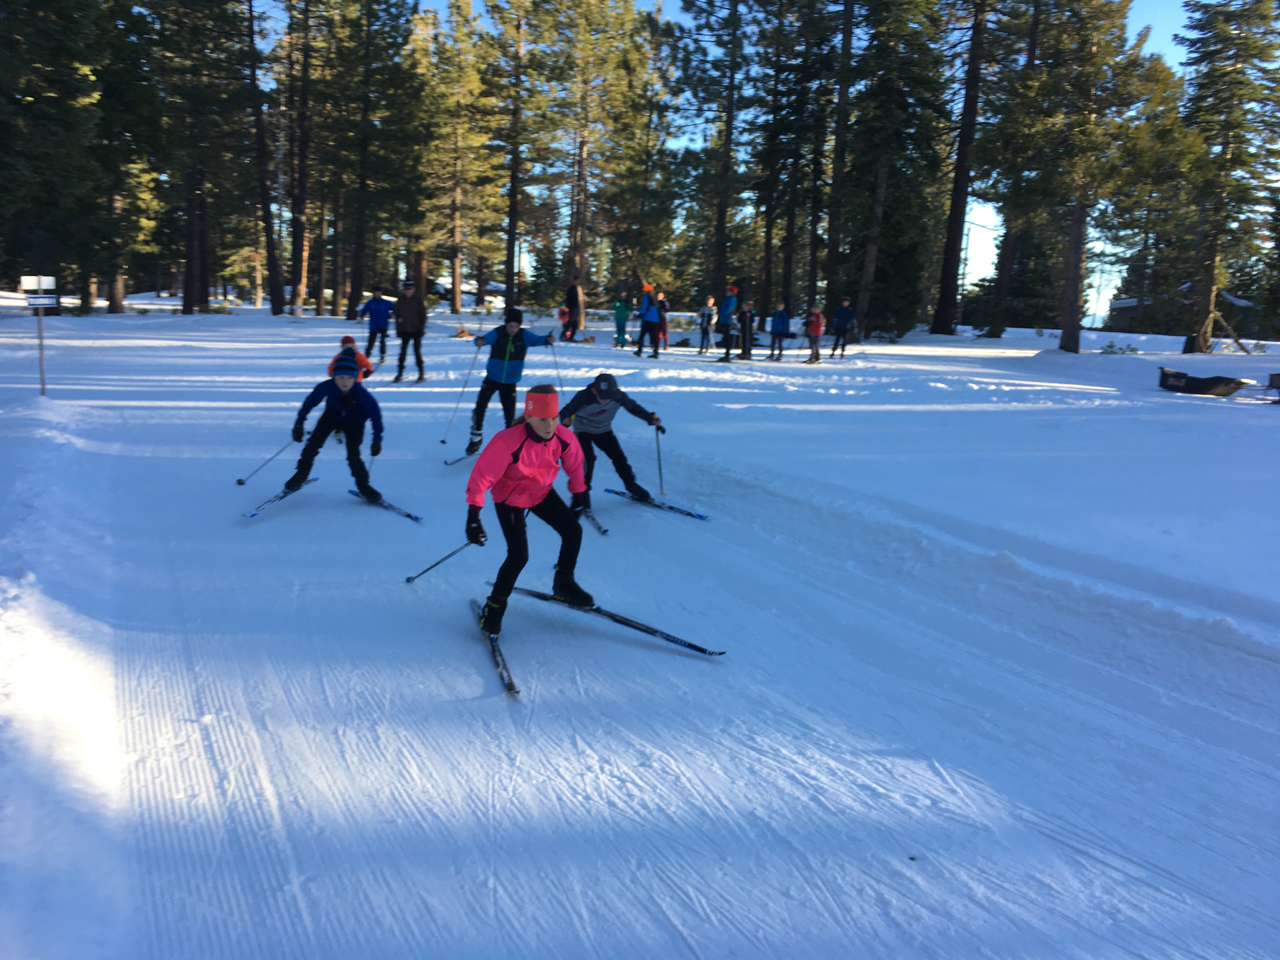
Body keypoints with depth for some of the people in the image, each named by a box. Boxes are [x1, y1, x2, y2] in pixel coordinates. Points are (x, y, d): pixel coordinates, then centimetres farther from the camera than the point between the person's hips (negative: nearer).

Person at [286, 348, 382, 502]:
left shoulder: (362, 394, -37)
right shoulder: (326, 387, -33)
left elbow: (375, 414, -21)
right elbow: (310, 402, -15)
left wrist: (377, 439, -18)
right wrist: (299, 424, -13)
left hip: (354, 422, -2)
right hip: (332, 416, 2)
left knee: (353, 456, -13)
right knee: (313, 444, -8)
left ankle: (363, 485, 9)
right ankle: (302, 474, 15)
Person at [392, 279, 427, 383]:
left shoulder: (418, 300, -3)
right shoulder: (400, 300, 4)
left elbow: (423, 315, 0)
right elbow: (397, 314, 9)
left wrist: (422, 328, -7)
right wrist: (398, 329, 5)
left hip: (416, 330, -2)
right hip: (405, 330, 2)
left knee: (417, 352, 0)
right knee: (403, 352, 3)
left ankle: (421, 373, 10)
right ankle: (400, 373, 7)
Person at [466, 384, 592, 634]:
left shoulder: (565, 438, -22)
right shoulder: (507, 443, -36)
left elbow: (574, 466, -1)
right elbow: (481, 476, -30)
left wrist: (579, 496, 11)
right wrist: (473, 517, -31)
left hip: (542, 493, 5)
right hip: (509, 498, -5)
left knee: (573, 531, -2)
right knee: (519, 555, -14)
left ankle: (564, 584, 23)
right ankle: (494, 605, 9)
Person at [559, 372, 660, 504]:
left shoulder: (619, 396, -26)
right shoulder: (583, 397, -36)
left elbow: (634, 408, -17)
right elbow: (567, 410, -39)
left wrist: (652, 419, -30)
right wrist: (565, 419, -63)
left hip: (604, 430, 4)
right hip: (583, 430, -3)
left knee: (619, 457, 3)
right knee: (588, 460, -19)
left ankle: (631, 485, 25)